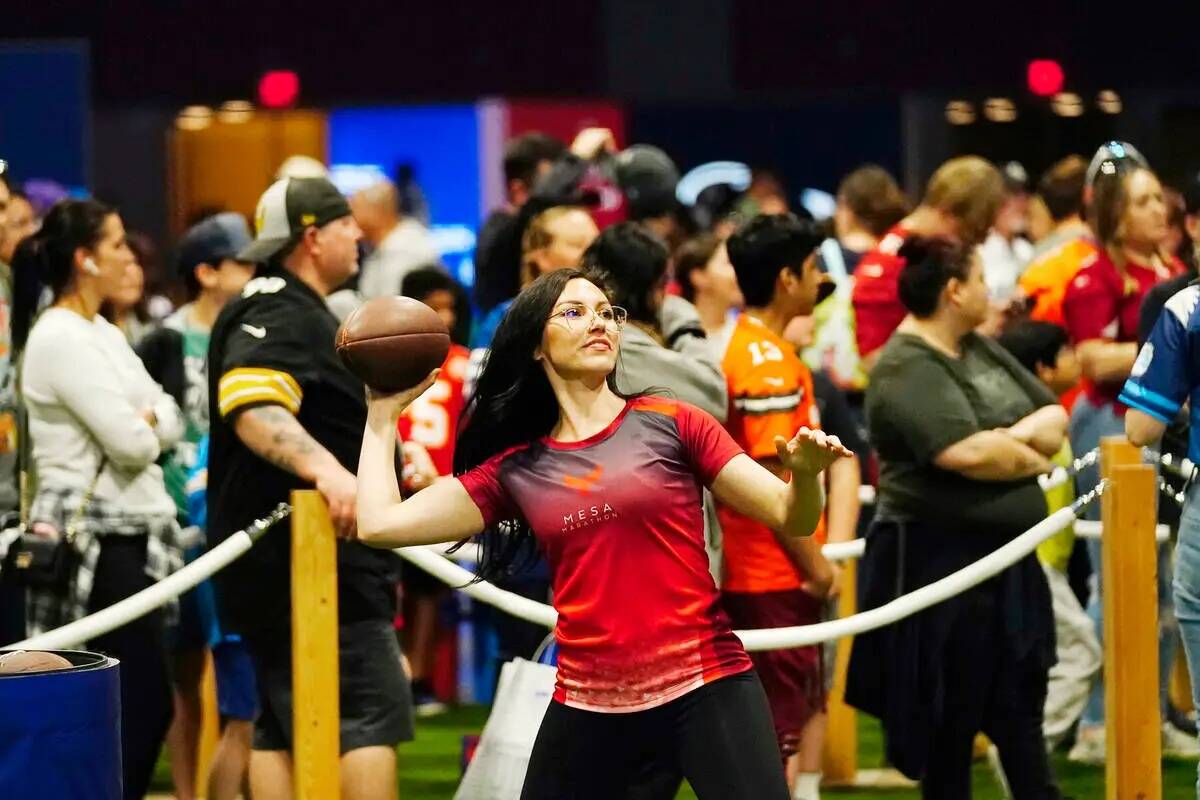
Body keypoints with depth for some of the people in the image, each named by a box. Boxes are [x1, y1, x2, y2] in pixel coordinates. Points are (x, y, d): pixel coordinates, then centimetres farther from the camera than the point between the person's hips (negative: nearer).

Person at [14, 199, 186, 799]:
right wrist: (146, 428, 3)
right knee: (142, 702, -10)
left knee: (143, 704, 8)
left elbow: (168, 423, 13)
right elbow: (130, 442, -18)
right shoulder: (59, 339, -13)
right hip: (95, 540, -9)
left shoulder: (103, 335, 17)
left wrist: (144, 423, -7)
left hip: (129, 534, 9)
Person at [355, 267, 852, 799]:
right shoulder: (516, 470, 9)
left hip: (705, 690, -3)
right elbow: (380, 523, 8)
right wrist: (384, 413, 16)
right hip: (589, 709, 3)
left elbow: (791, 517, 1)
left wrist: (806, 472, -21)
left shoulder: (670, 425, 2)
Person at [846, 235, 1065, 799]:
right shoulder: (906, 371, -15)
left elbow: (1054, 415, 14)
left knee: (1020, 712, 10)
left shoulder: (980, 350, 13)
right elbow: (967, 451, -28)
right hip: (941, 560, -8)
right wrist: (1031, 459, -8)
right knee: (951, 723, 0)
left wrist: (1019, 436, -9)